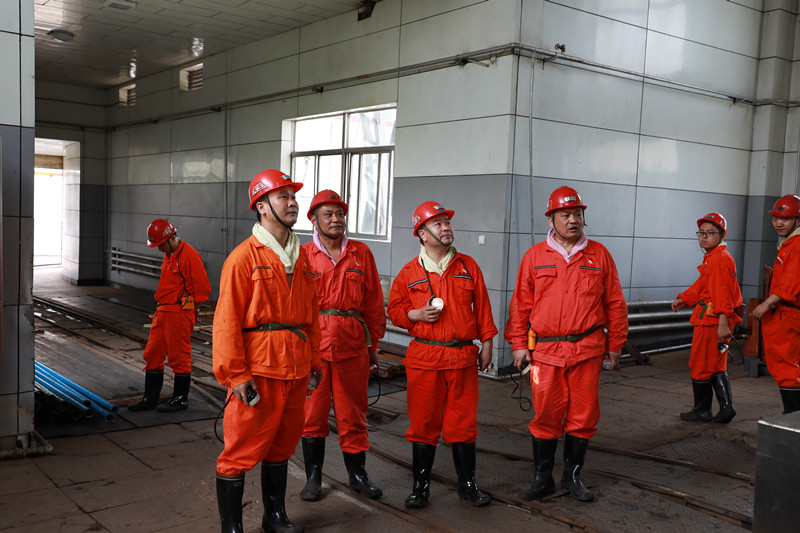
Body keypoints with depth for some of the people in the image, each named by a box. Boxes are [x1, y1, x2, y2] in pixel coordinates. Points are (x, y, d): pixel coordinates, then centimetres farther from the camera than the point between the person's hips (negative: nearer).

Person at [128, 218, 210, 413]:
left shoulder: (189, 255, -15)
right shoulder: (168, 255, 15)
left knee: (179, 357, 0)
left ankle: (180, 399, 13)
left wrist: (191, 311, -8)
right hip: (163, 311, 10)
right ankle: (150, 398, 20)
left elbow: (203, 287, -16)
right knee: (152, 354, 11)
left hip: (180, 313, -10)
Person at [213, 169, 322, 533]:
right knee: (242, 451, 2)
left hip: (295, 371, 7)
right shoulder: (245, 257, -10)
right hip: (258, 373, -7)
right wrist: (235, 374, -16)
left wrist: (313, 359, 14)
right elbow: (227, 319, -13)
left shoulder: (300, 257, 11)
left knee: (282, 445, 20)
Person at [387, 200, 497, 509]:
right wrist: (417, 314, -9)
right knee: (423, 424, 5)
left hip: (463, 357, 1)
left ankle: (467, 484, 22)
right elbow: (394, 309, 10)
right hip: (424, 358, -1)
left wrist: (486, 343, 8)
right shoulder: (409, 272, 3)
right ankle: (420, 486, 19)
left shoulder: (468, 266, 7)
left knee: (463, 423, 7)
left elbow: (482, 307, 11)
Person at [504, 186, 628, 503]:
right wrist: (518, 344, 2)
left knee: (583, 414, 6)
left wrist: (614, 345, 8)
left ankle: (573, 476, 23)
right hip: (545, 349, -1)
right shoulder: (535, 256, 5)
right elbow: (520, 303, 7)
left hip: (587, 350, 1)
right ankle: (542, 478, 17)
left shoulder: (599, 255, 7)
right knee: (546, 415, 3)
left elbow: (615, 303, 10)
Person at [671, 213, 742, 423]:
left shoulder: (720, 258, -16)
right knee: (716, 366, 16)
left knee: (700, 366, 1)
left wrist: (723, 322, -29)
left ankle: (702, 411, 12)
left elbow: (723, 293, -24)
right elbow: (702, 285, 21)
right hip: (711, 319, 10)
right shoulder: (712, 258, 18)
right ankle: (726, 407, 16)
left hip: (711, 320, -10)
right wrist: (683, 299, 7)